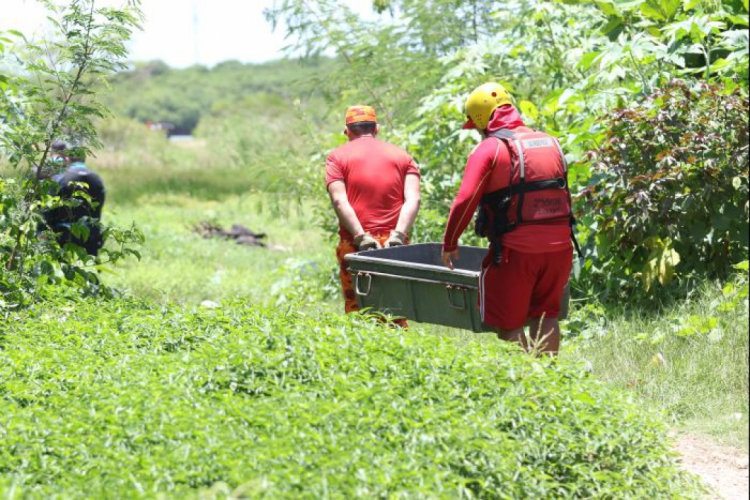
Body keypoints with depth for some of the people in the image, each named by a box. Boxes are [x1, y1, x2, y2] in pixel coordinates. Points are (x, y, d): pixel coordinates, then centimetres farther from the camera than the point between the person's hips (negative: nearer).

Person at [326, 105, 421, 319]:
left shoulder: (337, 157, 9)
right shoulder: (402, 156, 16)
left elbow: (339, 201, -6)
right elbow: (413, 200, 0)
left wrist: (361, 237, -12)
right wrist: (398, 235, -10)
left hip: (354, 245, -2)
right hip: (394, 245, 2)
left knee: (356, 310, 3)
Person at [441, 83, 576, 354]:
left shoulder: (489, 148, -5)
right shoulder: (550, 142, 14)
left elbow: (465, 200, -11)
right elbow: (562, 195, 16)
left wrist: (449, 244, 0)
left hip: (516, 250, -5)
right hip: (559, 246, 5)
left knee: (509, 324, 7)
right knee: (545, 317, 18)